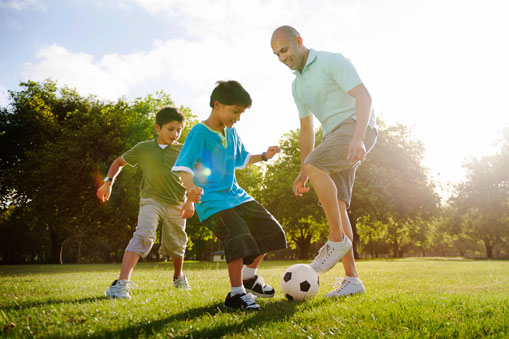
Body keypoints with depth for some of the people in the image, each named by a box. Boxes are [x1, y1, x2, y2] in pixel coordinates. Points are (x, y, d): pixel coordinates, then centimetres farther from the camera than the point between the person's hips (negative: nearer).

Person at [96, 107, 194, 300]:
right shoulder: (144, 148, 1)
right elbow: (120, 162, 13)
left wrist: (190, 200, -12)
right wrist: (108, 182, -1)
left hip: (176, 204, 2)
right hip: (151, 199, -2)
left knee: (176, 245, 14)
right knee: (144, 235, -26)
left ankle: (178, 277, 44)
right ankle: (121, 283, -32)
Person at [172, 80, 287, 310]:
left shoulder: (231, 132, 11)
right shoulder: (200, 132, -12)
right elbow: (184, 165, -22)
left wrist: (264, 156, 14)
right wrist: (191, 187, -40)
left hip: (235, 195, 9)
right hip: (212, 200, -8)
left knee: (271, 231, 8)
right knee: (239, 238, -26)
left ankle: (249, 276, 26)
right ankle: (236, 294, -9)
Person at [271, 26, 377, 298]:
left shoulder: (332, 61, -5)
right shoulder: (297, 85, 19)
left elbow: (363, 96, -17)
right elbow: (306, 129, 23)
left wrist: (357, 138, -33)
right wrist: (301, 173, 18)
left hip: (357, 127, -8)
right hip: (335, 136, 8)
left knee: (315, 165, -31)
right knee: (335, 207, -4)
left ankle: (337, 240, -19)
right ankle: (351, 279, -1)